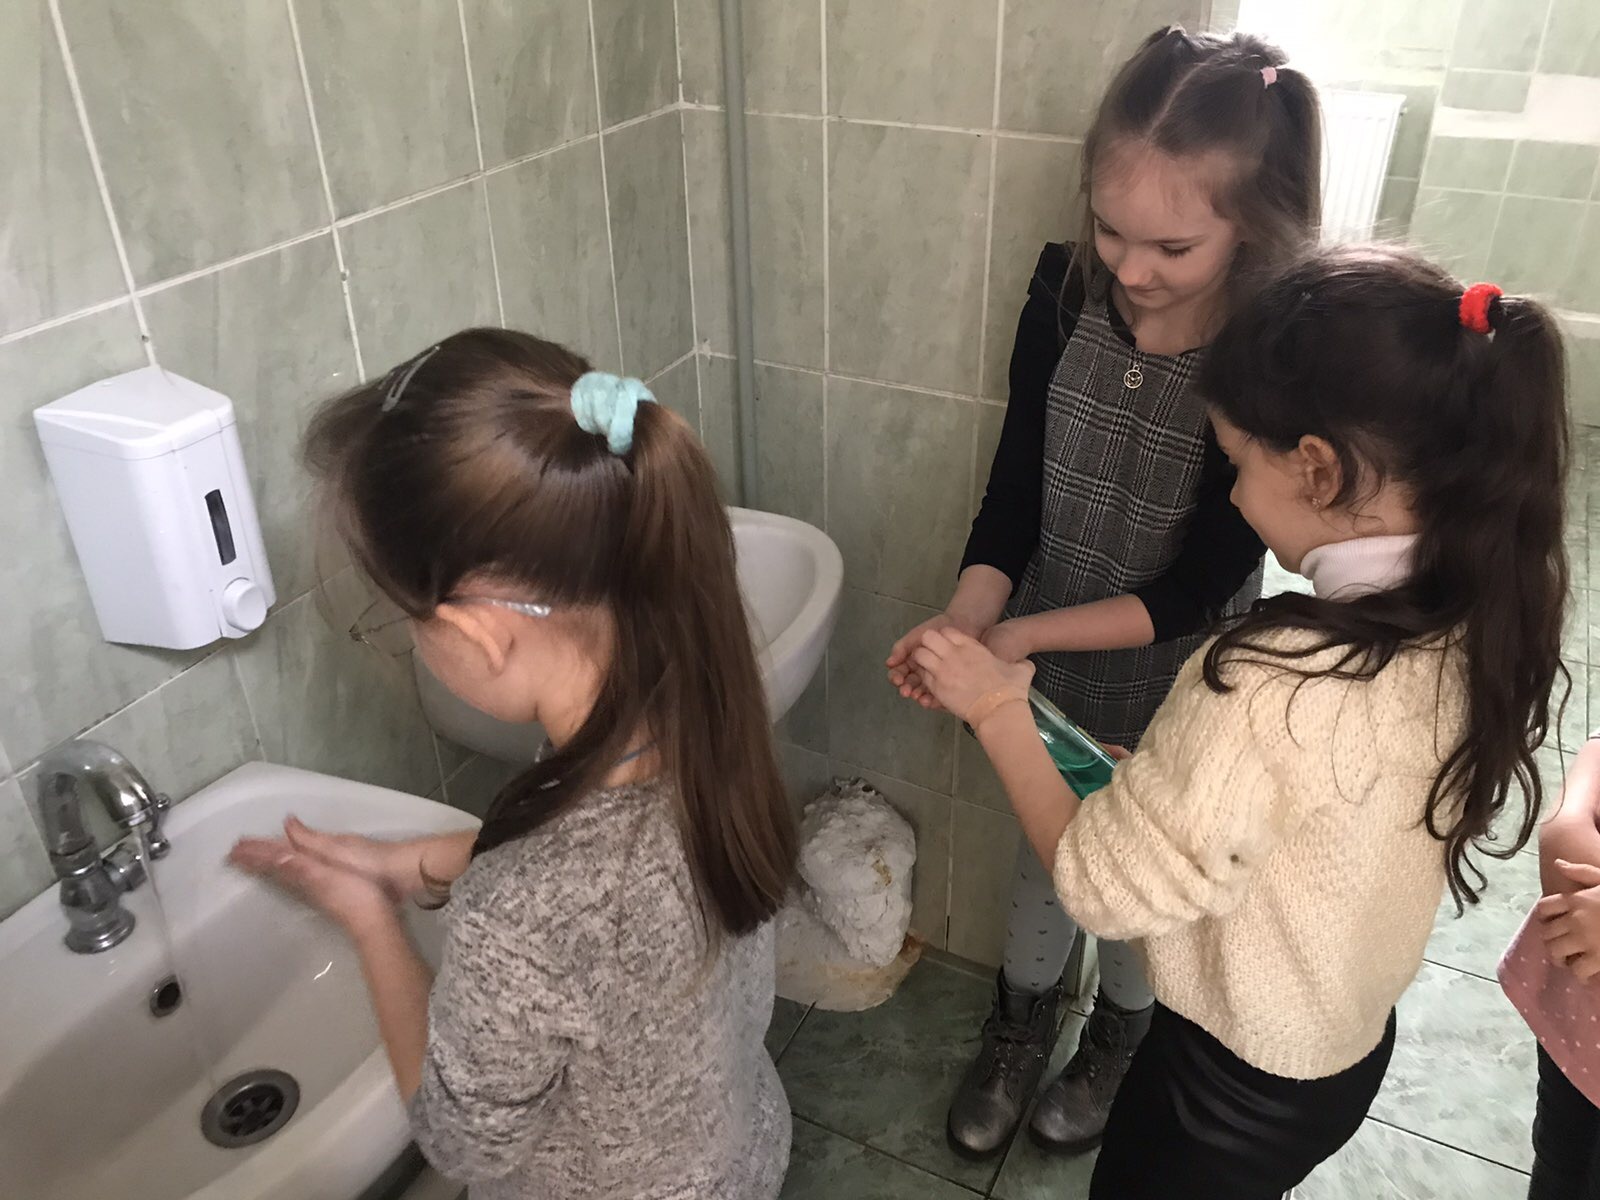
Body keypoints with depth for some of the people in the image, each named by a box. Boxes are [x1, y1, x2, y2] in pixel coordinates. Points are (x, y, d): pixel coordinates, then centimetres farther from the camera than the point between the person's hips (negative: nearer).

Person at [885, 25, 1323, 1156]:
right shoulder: (1066, 291, -15)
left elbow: (1195, 589, -22)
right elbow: (1015, 487, -9)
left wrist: (1021, 634, -28)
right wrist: (967, 615, -24)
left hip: (1173, 691, -2)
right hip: (1049, 670, 3)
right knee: (1045, 858, 24)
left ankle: (1119, 1039, 55)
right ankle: (1021, 1024, 53)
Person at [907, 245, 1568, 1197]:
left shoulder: (1271, 685, -38)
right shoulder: (1481, 630, -13)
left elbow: (1102, 888, -26)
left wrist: (998, 709, -18)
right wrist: (1174, 767, 1)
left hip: (1238, 1079, -6)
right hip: (1357, 1044, 7)